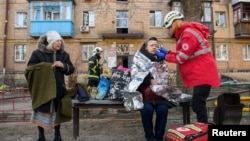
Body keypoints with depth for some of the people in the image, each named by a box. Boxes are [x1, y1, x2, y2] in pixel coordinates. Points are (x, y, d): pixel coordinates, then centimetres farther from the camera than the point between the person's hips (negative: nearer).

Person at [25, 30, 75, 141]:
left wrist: (63, 66, -14)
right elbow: (30, 67, -6)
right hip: (42, 88, -2)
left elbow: (71, 69, 7)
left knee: (57, 111, 13)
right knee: (41, 111, 9)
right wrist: (45, 67, -19)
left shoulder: (64, 54, 6)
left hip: (58, 89, 2)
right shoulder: (38, 53, -3)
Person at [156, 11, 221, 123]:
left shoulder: (188, 34, -15)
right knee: (198, 105, 14)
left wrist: (165, 57, -5)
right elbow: (185, 55, 16)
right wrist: (168, 52, 7)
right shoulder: (185, 33, 18)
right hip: (200, 74, 11)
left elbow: (182, 57, -17)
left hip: (202, 75, -11)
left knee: (197, 105, -10)